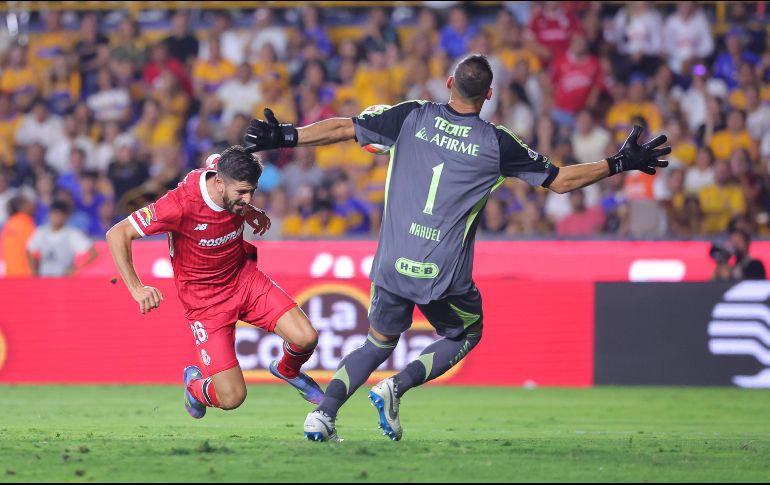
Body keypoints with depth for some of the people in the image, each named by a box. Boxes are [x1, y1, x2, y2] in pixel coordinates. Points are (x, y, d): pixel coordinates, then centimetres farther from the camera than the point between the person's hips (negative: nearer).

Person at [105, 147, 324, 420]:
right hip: (205, 300, -5)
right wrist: (136, 289, -33)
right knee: (231, 397, -14)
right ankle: (196, 384, 25)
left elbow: (213, 160, 16)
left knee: (306, 339, -15)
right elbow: (117, 234, -26)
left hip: (244, 276, 5)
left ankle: (287, 370, 25)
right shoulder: (181, 204, -31)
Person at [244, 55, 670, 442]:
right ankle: (396, 387, 1)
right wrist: (621, 164, 12)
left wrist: (284, 137, 10)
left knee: (379, 342, 22)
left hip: (393, 266, 3)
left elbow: (344, 128, 0)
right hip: (445, 276, -3)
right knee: (466, 334, 24)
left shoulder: (413, 117, 1)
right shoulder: (496, 143, -3)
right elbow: (561, 180, 2)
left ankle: (323, 413, 4)